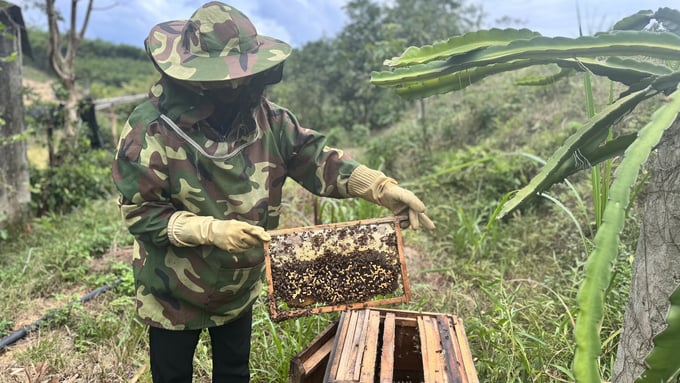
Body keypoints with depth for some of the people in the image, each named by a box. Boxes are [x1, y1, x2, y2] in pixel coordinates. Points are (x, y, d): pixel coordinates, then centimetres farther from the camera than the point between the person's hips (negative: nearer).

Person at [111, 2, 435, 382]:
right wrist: (211, 230, -35)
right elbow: (140, 212, -22)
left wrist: (384, 188, -26)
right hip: (174, 293, -3)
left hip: (240, 284, 4)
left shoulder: (262, 114, -12)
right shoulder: (151, 128, -24)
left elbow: (313, 157, -13)